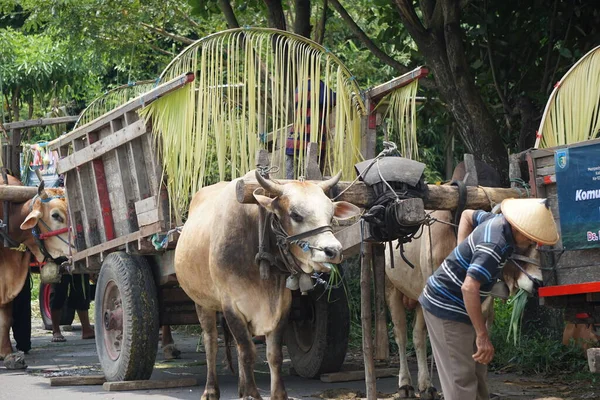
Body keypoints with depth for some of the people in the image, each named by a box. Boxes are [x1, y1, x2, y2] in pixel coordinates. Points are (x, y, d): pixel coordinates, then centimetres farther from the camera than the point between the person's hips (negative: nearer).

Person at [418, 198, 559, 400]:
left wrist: (463, 253, 12)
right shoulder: (494, 247, -29)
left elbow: (467, 215, 21)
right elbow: (469, 288, -36)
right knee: (461, 379, -10)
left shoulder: (498, 220, 0)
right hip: (446, 308, -10)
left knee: (477, 373, 15)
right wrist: (483, 336, -31)